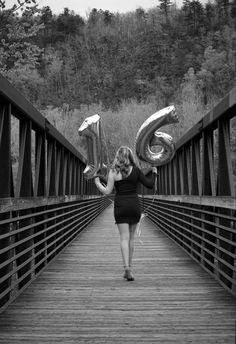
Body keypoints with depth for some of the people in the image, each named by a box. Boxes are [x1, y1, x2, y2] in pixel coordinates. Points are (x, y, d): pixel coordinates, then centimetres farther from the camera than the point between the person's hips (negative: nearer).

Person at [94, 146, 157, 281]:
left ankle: (127, 268, -15)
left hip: (120, 206, -1)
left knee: (124, 238, -1)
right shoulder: (135, 170, -2)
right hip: (134, 205, 1)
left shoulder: (113, 172, -2)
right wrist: (154, 173, 16)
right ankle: (129, 267, 20)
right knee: (131, 237, 13)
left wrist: (98, 183, 14)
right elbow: (150, 185, -2)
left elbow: (107, 191, -4)